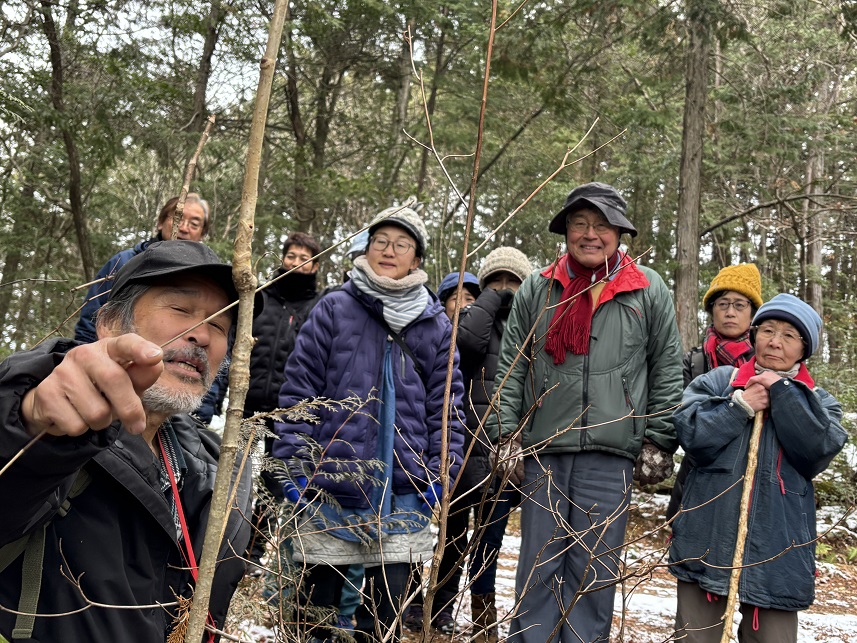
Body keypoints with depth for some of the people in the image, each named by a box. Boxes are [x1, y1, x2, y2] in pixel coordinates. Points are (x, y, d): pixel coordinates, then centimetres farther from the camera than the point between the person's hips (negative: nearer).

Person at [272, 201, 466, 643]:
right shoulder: (334, 309, 1)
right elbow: (299, 389, -1)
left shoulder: (436, 324, 6)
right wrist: (293, 464, -6)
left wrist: (440, 474, 1)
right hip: (330, 488, -1)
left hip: (402, 496, 1)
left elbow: (445, 405, 8)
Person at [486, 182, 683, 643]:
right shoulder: (536, 289, 9)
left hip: (610, 454, -1)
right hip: (542, 451, 2)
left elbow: (667, 371, 7)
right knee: (538, 566, 7)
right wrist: (506, 434, 3)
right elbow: (510, 367, 10)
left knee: (593, 571, 3)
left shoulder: (649, 291, 6)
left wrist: (658, 442, 3)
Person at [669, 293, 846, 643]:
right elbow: (691, 435, -7)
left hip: (775, 549, 1)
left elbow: (819, 450, -9)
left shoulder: (818, 401, 11)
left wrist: (782, 391, -9)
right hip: (707, 539, 0)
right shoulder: (718, 380, 7)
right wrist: (740, 405, -12)